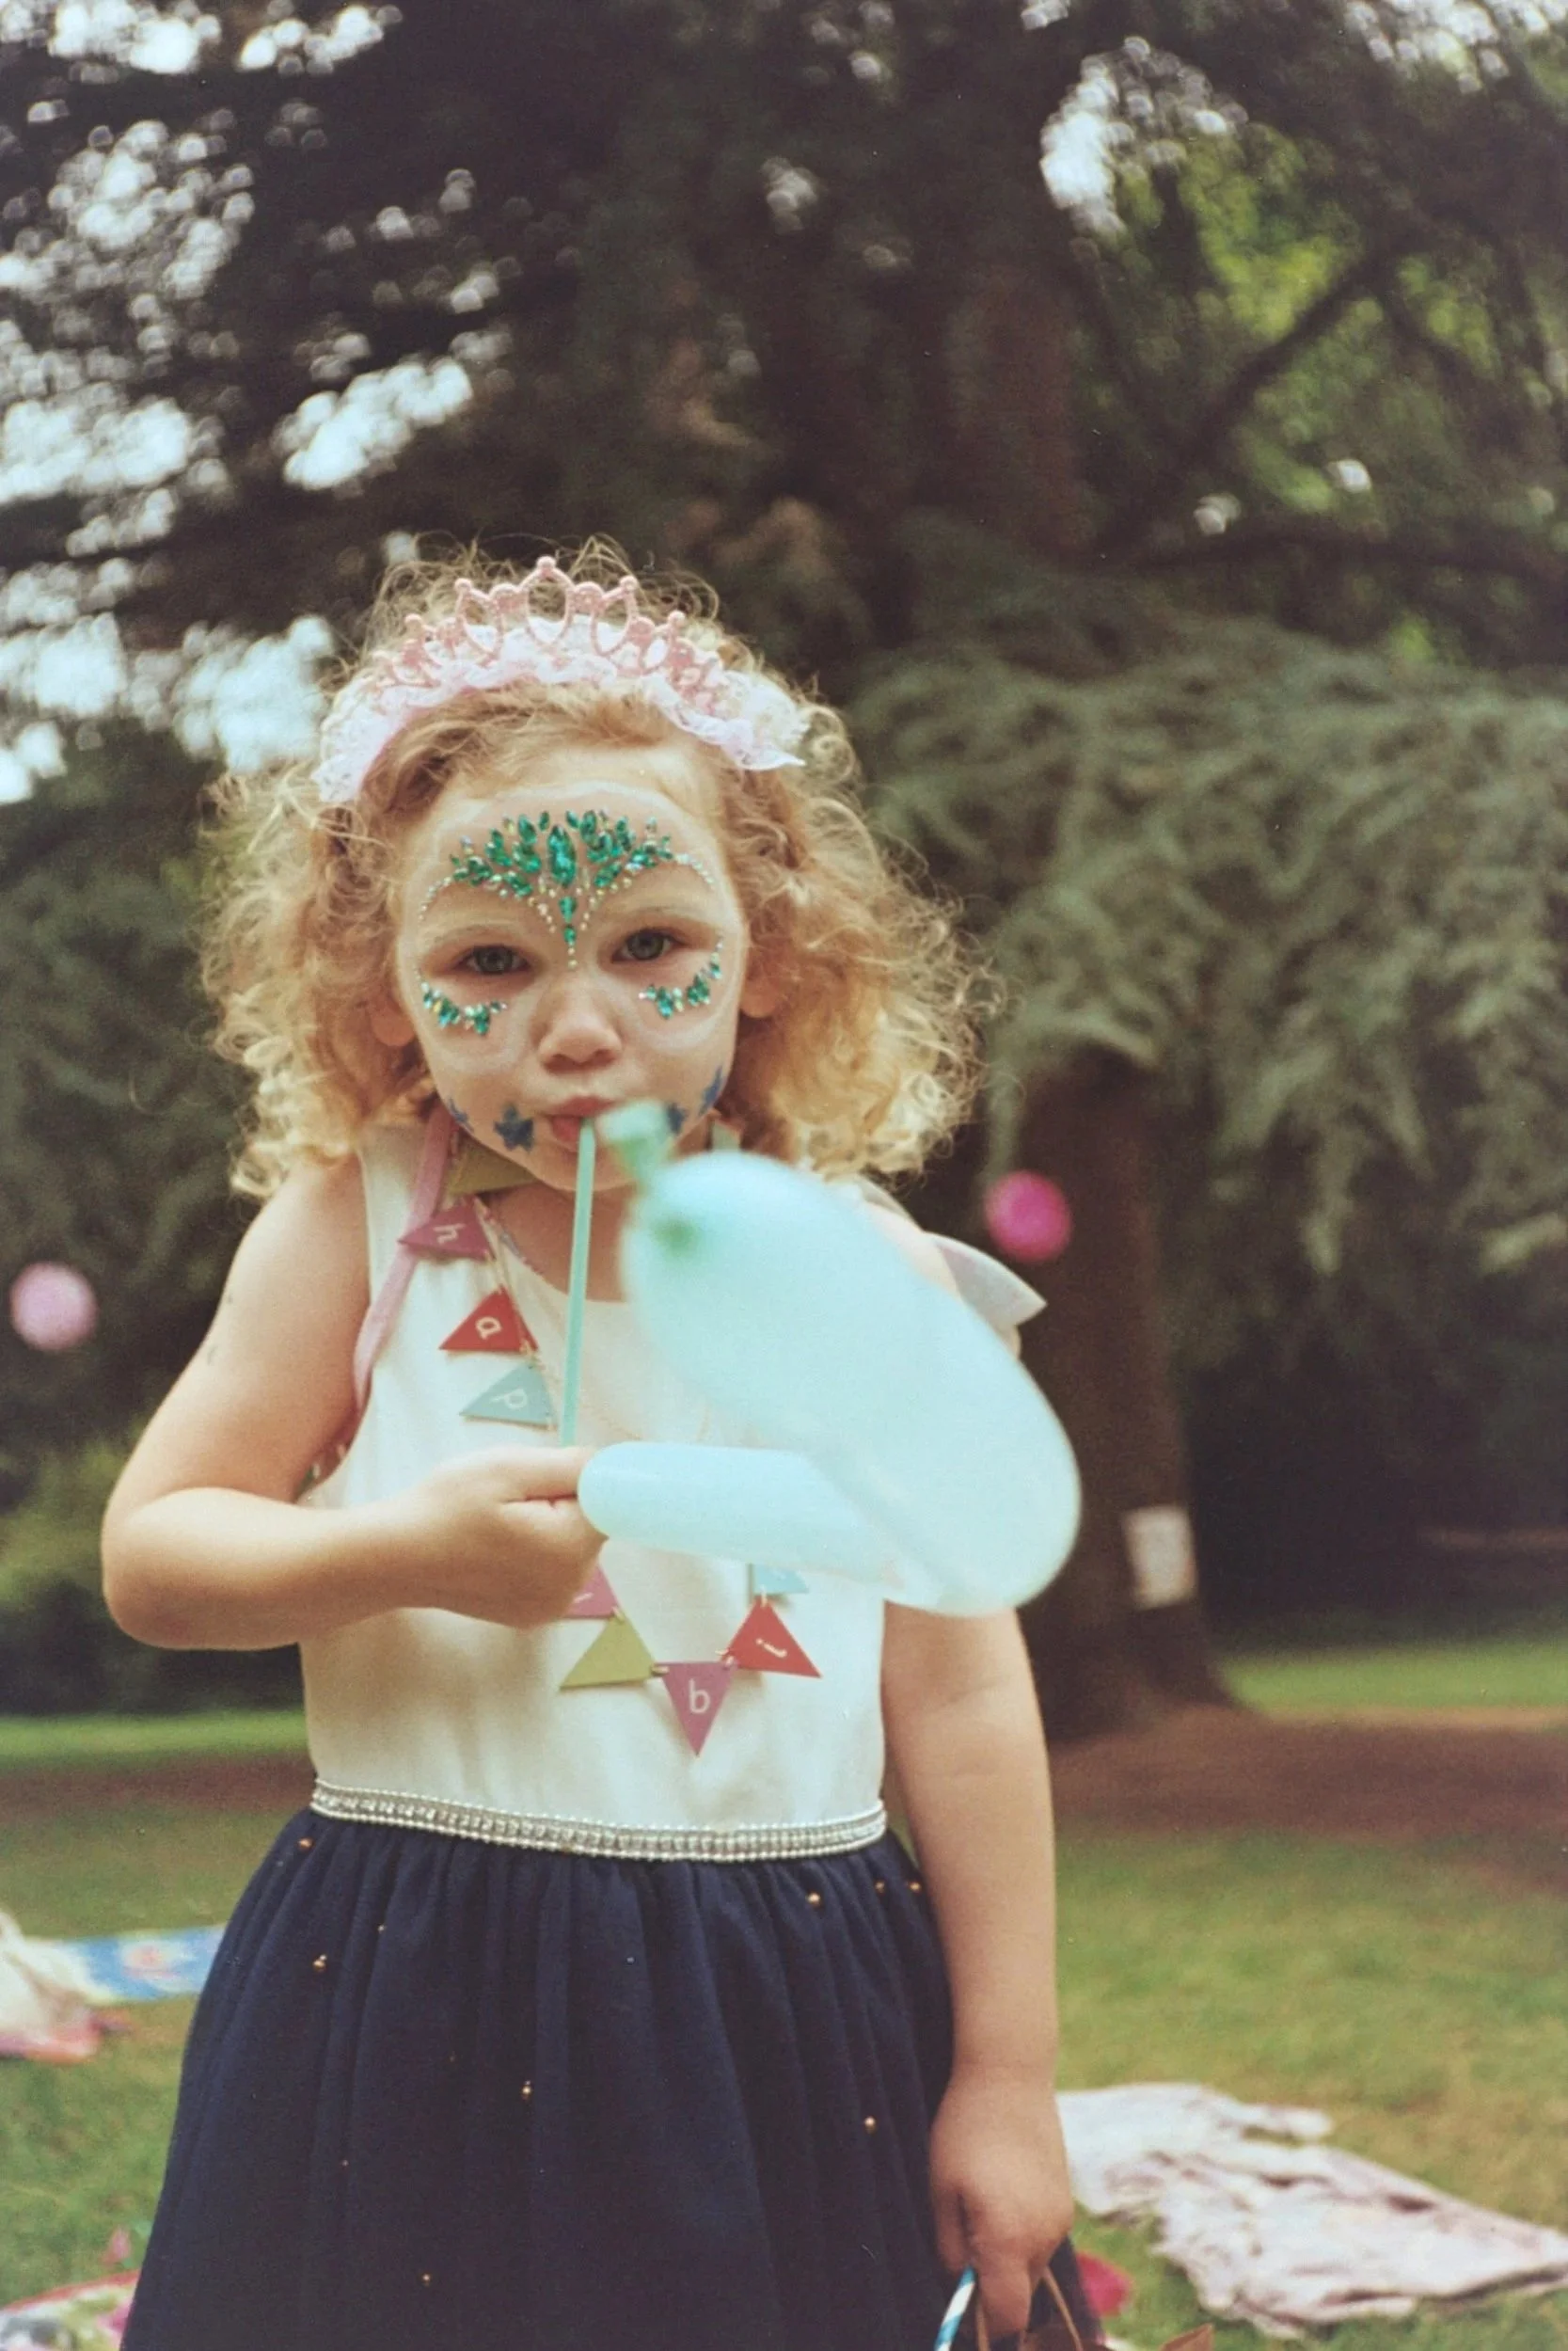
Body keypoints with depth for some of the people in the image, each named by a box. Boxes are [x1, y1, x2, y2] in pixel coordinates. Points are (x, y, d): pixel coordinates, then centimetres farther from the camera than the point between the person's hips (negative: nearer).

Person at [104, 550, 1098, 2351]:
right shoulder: (356, 1232, -4)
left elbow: (960, 1696, 0)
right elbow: (150, 1554, 0)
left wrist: (1006, 2080, 1)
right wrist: (404, 1552, -19)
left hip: (795, 2039, 1)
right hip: (424, 2021, -1)